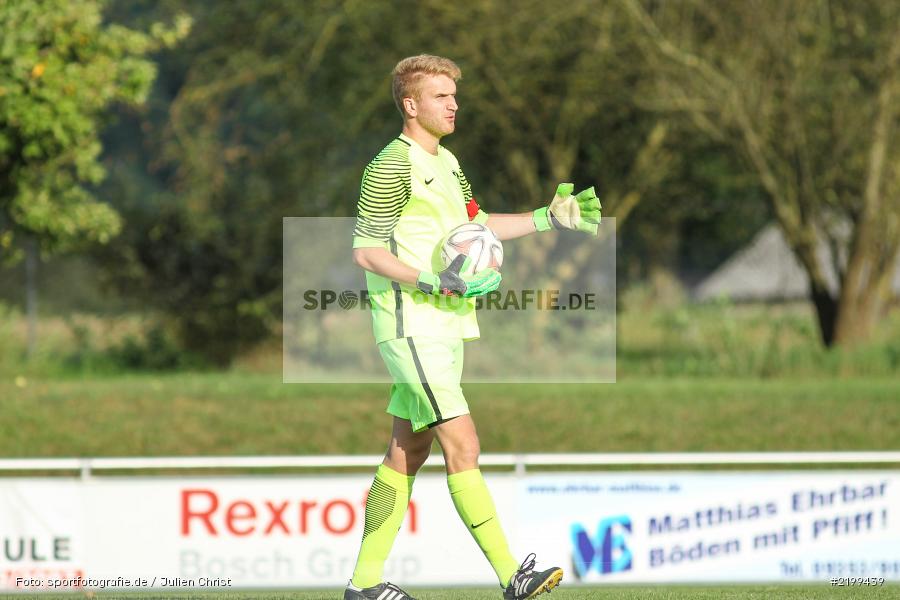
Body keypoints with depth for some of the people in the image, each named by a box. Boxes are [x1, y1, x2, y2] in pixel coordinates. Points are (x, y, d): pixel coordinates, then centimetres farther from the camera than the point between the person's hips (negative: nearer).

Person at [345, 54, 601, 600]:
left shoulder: (446, 162, 16)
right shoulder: (393, 165, -13)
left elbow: (476, 225, 28)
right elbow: (365, 251, -16)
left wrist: (548, 218, 20)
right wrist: (431, 281, -24)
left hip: (445, 323, 10)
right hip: (411, 324, -10)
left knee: (408, 452, 11)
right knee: (463, 446, -14)